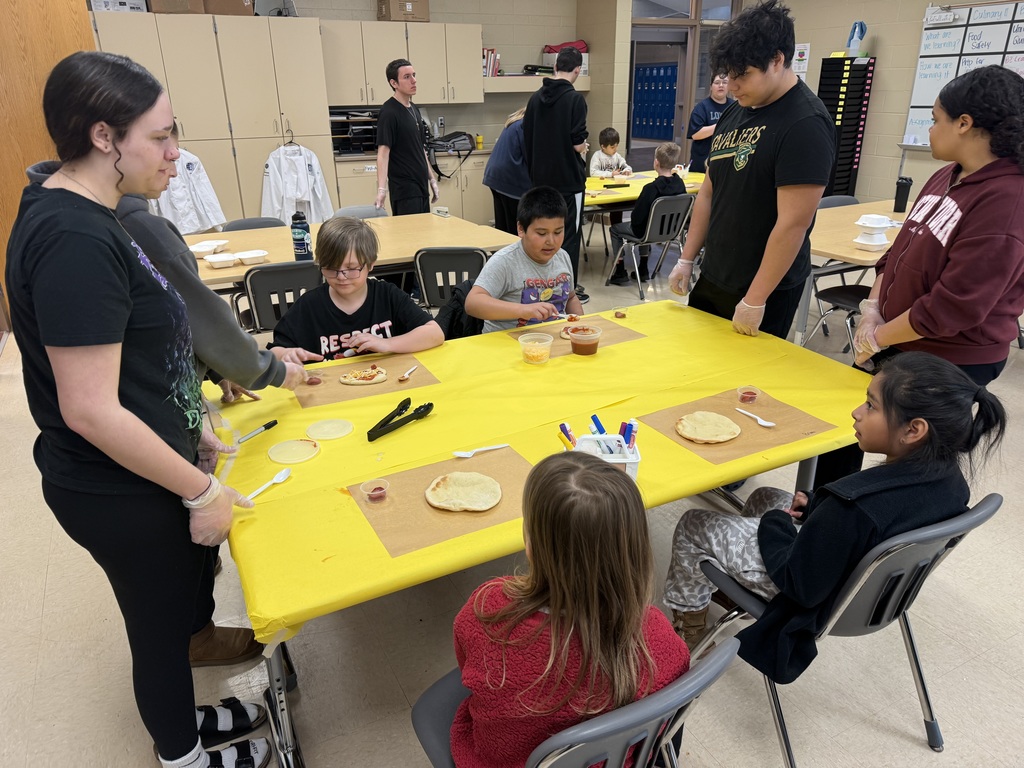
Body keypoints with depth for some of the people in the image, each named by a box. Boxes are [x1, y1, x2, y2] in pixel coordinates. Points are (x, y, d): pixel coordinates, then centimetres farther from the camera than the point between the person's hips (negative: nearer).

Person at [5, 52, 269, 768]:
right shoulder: (74, 240, -27)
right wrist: (201, 490, -20)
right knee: (164, 622, 15)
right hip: (121, 495, -9)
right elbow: (90, 411, -28)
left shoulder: (78, 215, 3)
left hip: (135, 480, 9)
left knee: (181, 602, 26)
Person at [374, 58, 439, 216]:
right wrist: (381, 189, -31)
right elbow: (383, 151, -20)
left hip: (421, 185, 8)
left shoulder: (414, 109, 12)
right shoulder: (389, 112, -13)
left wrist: (431, 178, 18)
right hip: (404, 189, -8)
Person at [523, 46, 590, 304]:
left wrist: (535, 170, 16)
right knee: (569, 235, 3)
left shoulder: (535, 98, 6)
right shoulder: (575, 98, -12)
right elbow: (578, 144, -17)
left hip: (541, 178, 6)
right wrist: (584, 149, 5)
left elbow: (527, 141, 8)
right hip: (568, 179, -6)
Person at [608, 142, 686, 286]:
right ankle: (644, 270, 36)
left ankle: (620, 273, 15)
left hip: (649, 232, -6)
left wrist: (634, 220, -2)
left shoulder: (651, 188, -28)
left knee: (615, 228, 17)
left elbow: (637, 217, -24)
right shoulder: (680, 184, -10)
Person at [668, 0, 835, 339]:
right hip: (711, 278, 8)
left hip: (765, 289, -7)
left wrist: (755, 300, -19)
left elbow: (793, 223, -21)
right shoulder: (734, 112, 7)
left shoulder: (806, 123, -17)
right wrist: (686, 260, 10)